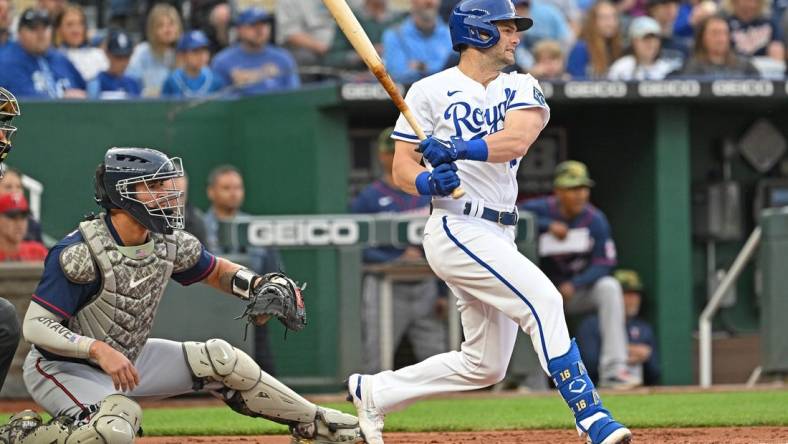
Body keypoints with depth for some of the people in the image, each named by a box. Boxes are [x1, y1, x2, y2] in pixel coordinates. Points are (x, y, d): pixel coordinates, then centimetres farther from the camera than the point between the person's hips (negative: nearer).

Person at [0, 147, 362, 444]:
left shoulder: (170, 243, -4)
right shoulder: (80, 254, -26)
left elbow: (217, 272, 14)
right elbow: (35, 327, -28)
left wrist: (259, 287, -7)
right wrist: (98, 349, -41)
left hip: (126, 359, 7)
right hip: (63, 368, -7)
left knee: (218, 359, -1)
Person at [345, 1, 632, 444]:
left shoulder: (521, 89, 11)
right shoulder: (431, 91, 0)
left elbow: (516, 140, -11)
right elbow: (402, 170, -2)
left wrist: (457, 150, -27)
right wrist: (430, 182, -24)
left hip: (499, 236, 7)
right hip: (457, 229, -7)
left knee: (485, 365, 10)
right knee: (543, 299, -23)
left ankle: (373, 392, 23)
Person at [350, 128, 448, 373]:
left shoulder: (429, 197, 13)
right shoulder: (368, 199, 1)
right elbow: (360, 249, -6)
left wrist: (443, 293, 6)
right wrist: (397, 261, -18)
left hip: (425, 288, 4)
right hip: (387, 288, -4)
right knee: (375, 363, -6)